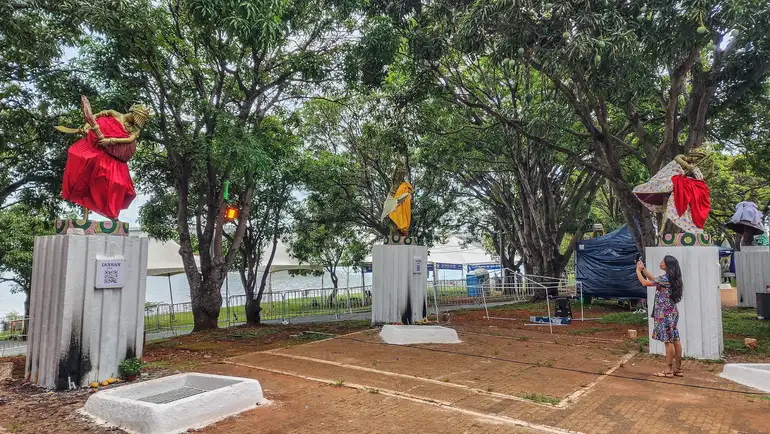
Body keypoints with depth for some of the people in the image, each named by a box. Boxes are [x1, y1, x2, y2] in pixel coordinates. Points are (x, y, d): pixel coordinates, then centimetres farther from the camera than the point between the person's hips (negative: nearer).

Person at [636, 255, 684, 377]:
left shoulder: (665, 278, -18)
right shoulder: (672, 278, 10)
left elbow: (645, 283, -14)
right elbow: (653, 279, 23)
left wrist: (638, 271, 0)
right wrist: (643, 269, 18)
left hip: (665, 314, -9)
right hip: (672, 312, 9)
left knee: (668, 341, -3)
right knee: (675, 340, 11)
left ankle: (668, 370, 4)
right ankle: (678, 369, 17)